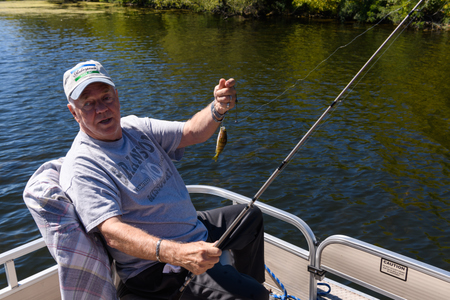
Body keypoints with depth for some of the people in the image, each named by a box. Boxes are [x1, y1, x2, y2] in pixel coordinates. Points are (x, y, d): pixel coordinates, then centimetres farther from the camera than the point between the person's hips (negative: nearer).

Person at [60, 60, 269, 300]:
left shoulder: (135, 127, 3)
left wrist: (219, 108, -21)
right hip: (155, 266, -9)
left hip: (192, 228, 9)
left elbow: (192, 132, 0)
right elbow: (112, 232, -34)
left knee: (251, 217, 26)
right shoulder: (81, 168, -22)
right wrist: (177, 253, -47)